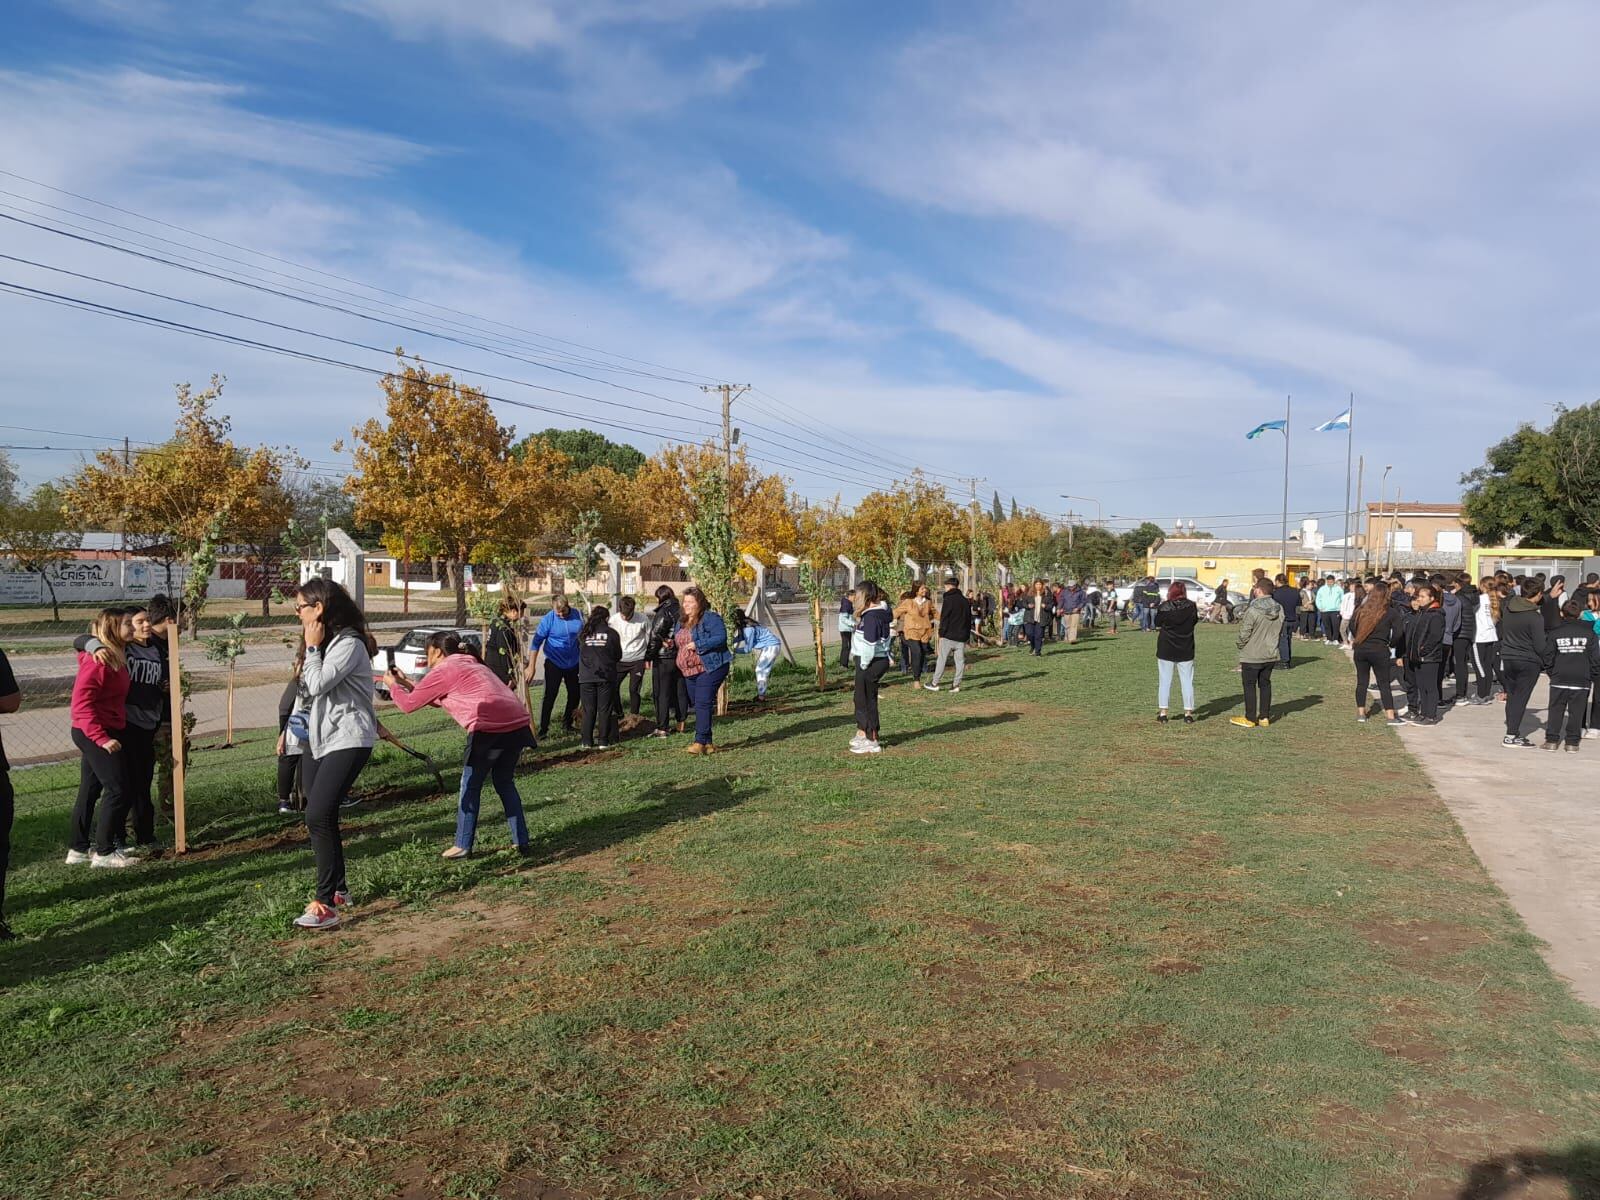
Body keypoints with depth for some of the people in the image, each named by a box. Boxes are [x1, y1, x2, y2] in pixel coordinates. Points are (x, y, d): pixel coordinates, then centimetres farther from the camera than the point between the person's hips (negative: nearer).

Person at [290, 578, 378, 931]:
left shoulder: (349, 643, -16)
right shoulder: (325, 641, 14)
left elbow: (318, 685, -21)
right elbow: (310, 686, 17)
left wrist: (312, 647, -13)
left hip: (348, 739, -10)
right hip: (319, 737, 10)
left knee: (318, 816, -17)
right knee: (322, 818, 13)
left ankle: (325, 905, -15)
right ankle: (338, 889, 27)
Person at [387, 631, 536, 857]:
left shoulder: (443, 671, 5)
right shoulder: (473, 664, 30)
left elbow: (408, 704, 10)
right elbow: (440, 700, 39)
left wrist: (393, 685, 29)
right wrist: (408, 683, 40)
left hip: (490, 729, -8)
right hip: (518, 723, 8)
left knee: (471, 785, 11)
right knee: (504, 782, 22)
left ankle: (462, 845, 18)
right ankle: (521, 841, 22)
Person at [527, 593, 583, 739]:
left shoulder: (577, 616, -5)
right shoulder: (548, 619, -15)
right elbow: (536, 642, -13)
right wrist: (531, 666, -15)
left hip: (573, 663, 4)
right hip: (554, 663, -4)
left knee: (574, 694, 13)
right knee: (550, 696, -8)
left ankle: (567, 724, 32)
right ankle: (543, 730, -2)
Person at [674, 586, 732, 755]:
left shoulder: (710, 618, -10)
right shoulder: (682, 621, 16)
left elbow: (721, 638, -21)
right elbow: (679, 641, 29)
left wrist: (697, 645, -23)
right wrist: (672, 642, 5)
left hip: (709, 669, -9)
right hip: (690, 671, 9)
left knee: (703, 703, -15)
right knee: (698, 705, 10)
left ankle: (701, 741, -15)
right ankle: (707, 743, 17)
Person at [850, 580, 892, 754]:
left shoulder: (871, 616, -20)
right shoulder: (880, 611, 9)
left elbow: (870, 644, -25)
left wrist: (863, 664, -15)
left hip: (871, 662, -10)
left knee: (868, 700, 1)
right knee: (861, 698, 20)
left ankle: (872, 742, 10)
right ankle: (861, 734, 32)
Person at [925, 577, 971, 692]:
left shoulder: (948, 599, -9)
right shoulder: (965, 601, 12)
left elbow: (944, 618, -12)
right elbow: (969, 619, 16)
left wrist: (941, 634, -7)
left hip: (949, 635, -6)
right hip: (962, 636, 6)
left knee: (942, 659, 0)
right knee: (960, 660, 5)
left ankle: (934, 683, 5)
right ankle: (956, 684, 4)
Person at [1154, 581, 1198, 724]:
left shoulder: (1164, 607, -12)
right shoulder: (1191, 606, -6)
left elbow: (1157, 625, -3)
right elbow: (1195, 620, 9)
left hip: (1166, 650, -1)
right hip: (1186, 651, 1)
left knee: (1164, 681, 7)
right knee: (1187, 681, 9)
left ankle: (1162, 712, 7)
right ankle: (1188, 713, 11)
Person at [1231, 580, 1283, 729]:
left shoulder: (1252, 610, -21)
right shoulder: (1279, 609, 0)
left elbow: (1244, 634, -17)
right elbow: (1282, 630, 9)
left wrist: (1241, 646, 1)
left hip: (1252, 655, -6)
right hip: (1271, 655, 6)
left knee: (1250, 685, 5)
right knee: (1265, 684, 16)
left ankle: (1250, 719, 10)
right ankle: (1265, 717, 20)